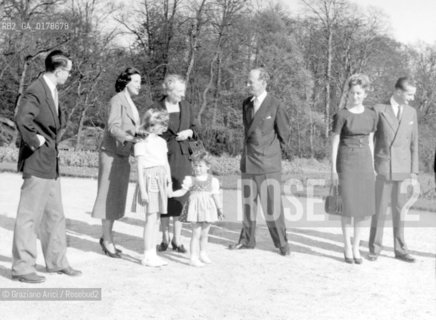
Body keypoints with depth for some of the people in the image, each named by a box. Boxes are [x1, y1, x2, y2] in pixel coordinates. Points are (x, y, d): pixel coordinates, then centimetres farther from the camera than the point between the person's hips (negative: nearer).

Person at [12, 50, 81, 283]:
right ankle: (21, 267, 10)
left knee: (55, 215, 16)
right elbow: (22, 119, -32)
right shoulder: (36, 91, -16)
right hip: (37, 162, -9)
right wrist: (35, 141, -21)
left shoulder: (53, 91, 13)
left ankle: (57, 261, 27)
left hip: (51, 163, 9)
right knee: (29, 216, -1)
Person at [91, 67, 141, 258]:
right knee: (109, 196, -4)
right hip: (111, 154, -9)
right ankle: (108, 240, 2)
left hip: (122, 156, 9)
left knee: (117, 197, 11)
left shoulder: (129, 103, 15)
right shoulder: (117, 100, -12)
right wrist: (129, 138, -38)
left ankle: (106, 237, 21)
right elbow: (113, 127, -24)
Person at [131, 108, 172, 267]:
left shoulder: (162, 142, 15)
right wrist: (142, 190, -13)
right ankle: (147, 256, 2)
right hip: (149, 180, -7)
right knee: (151, 218, -6)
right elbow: (140, 167, -10)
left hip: (161, 181, 7)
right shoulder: (142, 143, -7)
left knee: (157, 218, 10)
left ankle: (152, 254, 18)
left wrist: (169, 184, 15)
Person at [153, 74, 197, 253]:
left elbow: (194, 127, 16)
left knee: (180, 197, 1)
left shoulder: (186, 106, 6)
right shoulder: (157, 108, -4)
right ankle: (165, 238, 18)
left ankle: (177, 239, 12)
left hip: (182, 157, 2)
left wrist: (189, 132, -8)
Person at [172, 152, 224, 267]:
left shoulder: (213, 180, 4)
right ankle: (194, 258, -2)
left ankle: (203, 254, 30)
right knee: (196, 233, -6)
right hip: (195, 208, -2)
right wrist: (171, 193, -13)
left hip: (208, 208, 3)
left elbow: (215, 195, 10)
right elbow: (182, 191, 1)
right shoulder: (190, 180, 0)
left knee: (204, 233, 12)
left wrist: (219, 209, 13)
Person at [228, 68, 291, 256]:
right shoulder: (246, 104, 8)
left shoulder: (275, 106, -9)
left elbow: (284, 133, -1)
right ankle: (247, 240, 23)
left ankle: (281, 242, 10)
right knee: (248, 202, 11)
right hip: (248, 159, 6)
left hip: (268, 162, -5)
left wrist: (275, 149, 8)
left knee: (272, 204, -4)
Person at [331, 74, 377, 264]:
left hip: (364, 162, 4)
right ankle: (347, 247, 12)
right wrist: (333, 170, -10)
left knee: (362, 206, 4)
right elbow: (334, 143, -7)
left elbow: (370, 142, 12)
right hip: (346, 162, -4)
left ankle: (356, 247, 16)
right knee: (348, 206, -3)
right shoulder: (341, 115, -8)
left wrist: (373, 167, 9)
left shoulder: (371, 115, 6)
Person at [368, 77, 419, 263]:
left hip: (403, 169, 3)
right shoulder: (378, 109, -4)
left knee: (399, 210, 7)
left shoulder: (411, 112, 7)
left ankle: (400, 249, 14)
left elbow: (413, 144, 8)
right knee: (379, 209, 1)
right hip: (382, 168, -3)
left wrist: (414, 171, 3)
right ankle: (375, 248, 12)